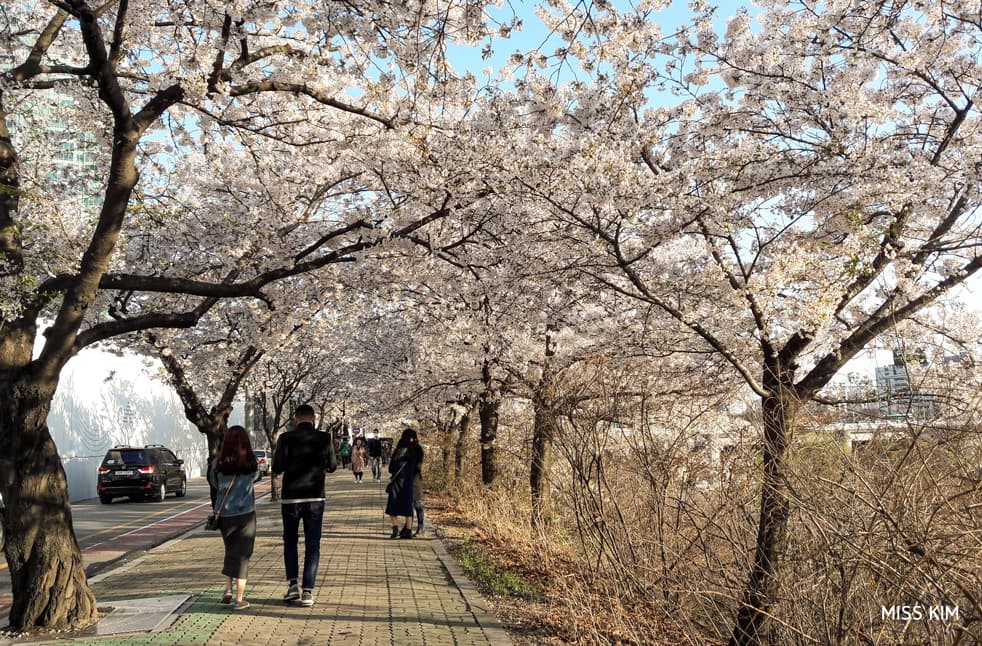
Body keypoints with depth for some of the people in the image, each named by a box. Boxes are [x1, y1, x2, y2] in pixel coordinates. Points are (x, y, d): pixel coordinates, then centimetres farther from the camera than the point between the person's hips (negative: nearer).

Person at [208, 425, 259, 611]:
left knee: (230, 550, 22)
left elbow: (215, 484, 5)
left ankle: (228, 589, 16)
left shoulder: (218, 463, -7)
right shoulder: (251, 463, -9)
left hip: (224, 514, 2)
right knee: (242, 554, 5)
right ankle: (239, 599, 4)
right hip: (245, 514, -2)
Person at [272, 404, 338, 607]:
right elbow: (332, 466, 6)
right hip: (315, 498, 1)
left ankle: (293, 584, 8)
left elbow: (277, 467, -7)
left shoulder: (286, 438, -8)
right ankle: (307, 591, 5)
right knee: (312, 545, 8)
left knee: (290, 541, 18)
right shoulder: (325, 439, -3)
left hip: (290, 497, 0)